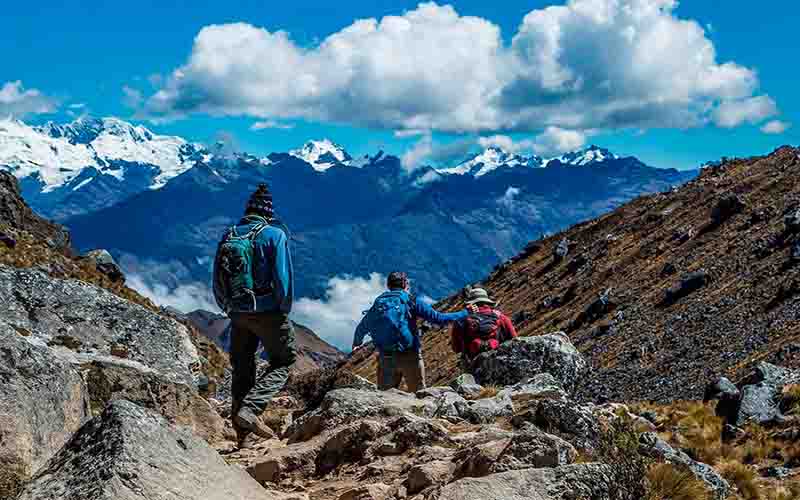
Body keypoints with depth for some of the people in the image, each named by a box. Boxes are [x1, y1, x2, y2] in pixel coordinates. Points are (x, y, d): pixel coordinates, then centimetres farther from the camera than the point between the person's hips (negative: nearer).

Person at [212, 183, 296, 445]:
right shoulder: (274, 234, -8)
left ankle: (242, 433, 16)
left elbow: (217, 283, 9)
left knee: (242, 369, 15)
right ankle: (250, 409, -15)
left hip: (238, 314, 5)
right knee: (283, 363, 6)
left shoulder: (227, 236, 7)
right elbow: (283, 277, -13)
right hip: (268, 311, -5)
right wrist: (284, 311, -2)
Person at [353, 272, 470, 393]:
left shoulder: (377, 304, 12)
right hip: (410, 356, -3)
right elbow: (438, 318, -6)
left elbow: (361, 328, 25)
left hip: (386, 359, 4)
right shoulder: (411, 301, -1)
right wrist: (465, 313, 5)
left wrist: (356, 343, 46)